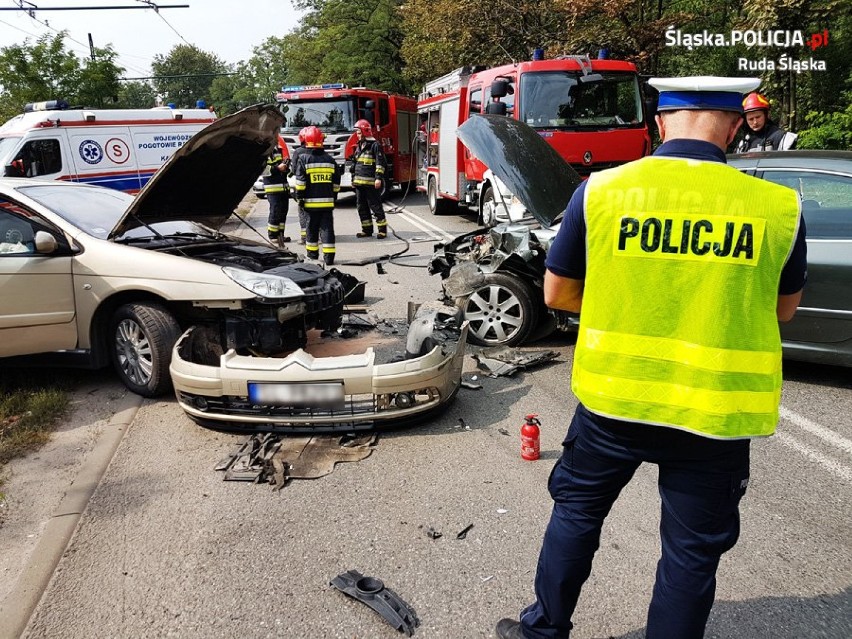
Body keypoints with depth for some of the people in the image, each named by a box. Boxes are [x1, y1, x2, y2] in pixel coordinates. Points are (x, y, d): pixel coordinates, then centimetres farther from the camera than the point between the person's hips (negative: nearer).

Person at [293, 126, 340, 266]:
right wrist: (334, 197, 19)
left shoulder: (304, 158, -5)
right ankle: (329, 256, -2)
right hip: (328, 201, 2)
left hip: (311, 201, -2)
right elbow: (336, 182, 10)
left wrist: (300, 197, 0)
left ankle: (312, 253, 21)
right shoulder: (329, 159, 5)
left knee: (312, 227, 10)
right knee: (327, 227, 2)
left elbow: (300, 181, -8)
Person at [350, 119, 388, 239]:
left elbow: (380, 163, -12)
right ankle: (367, 229, 18)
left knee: (376, 206, -5)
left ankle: (382, 229, 2)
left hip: (371, 183, -8)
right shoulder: (358, 146, 18)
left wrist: (378, 178, -20)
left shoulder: (375, 145, -6)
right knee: (362, 207, 10)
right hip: (359, 183, 8)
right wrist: (353, 178, 23)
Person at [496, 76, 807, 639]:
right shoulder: (779, 206, -7)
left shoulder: (600, 191, -9)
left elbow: (557, 293, 0)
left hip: (613, 395, 1)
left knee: (577, 511, 22)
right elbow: (784, 307, 9)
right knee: (692, 550, 17)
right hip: (714, 410, 0)